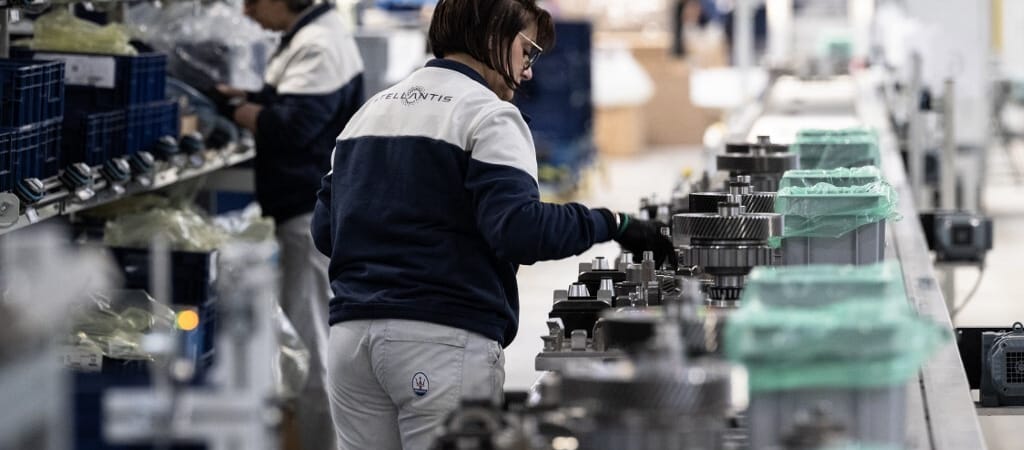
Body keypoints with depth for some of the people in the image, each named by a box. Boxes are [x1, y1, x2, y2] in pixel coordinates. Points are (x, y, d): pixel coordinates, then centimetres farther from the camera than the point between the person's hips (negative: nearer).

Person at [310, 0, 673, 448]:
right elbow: (517, 228, -19)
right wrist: (612, 224, -11)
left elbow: (324, 228, 16)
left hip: (351, 336, 7)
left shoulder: (371, 110, 17)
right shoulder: (486, 113, -5)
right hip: (443, 339, -7)